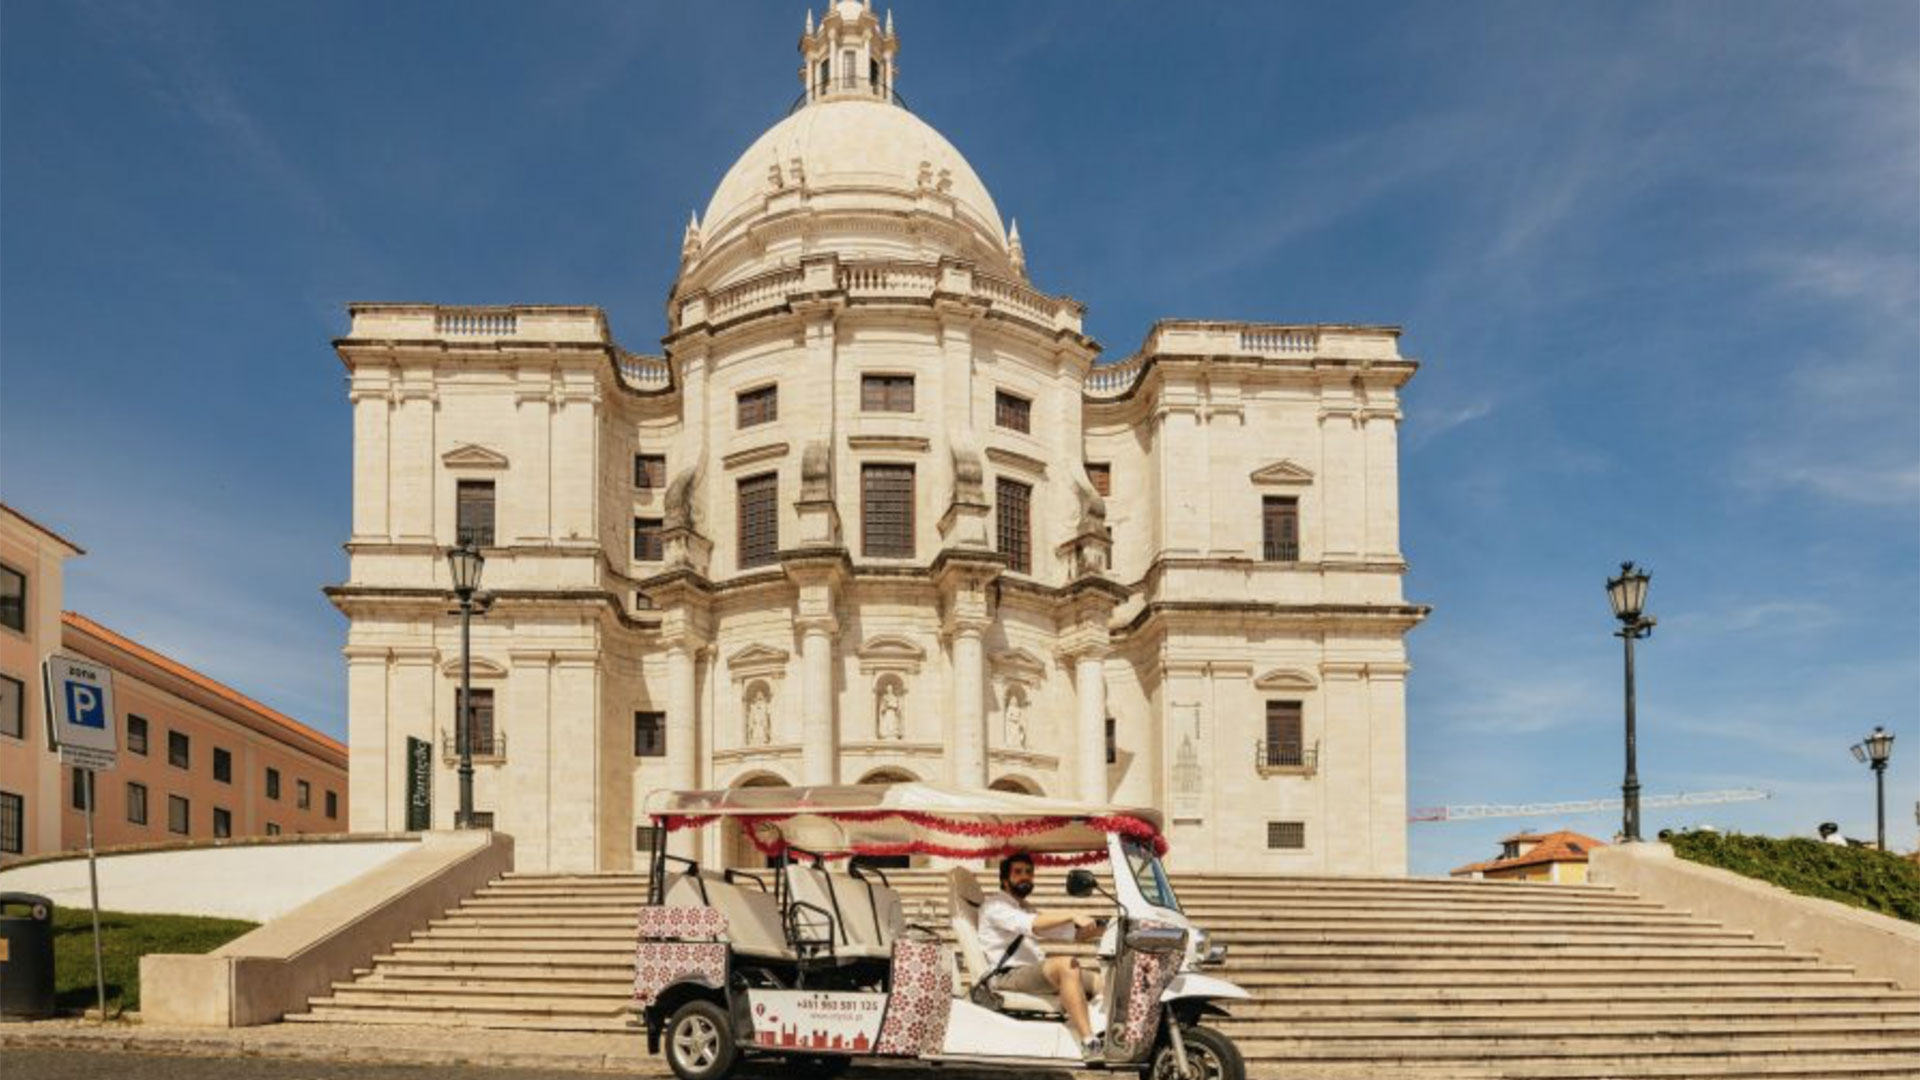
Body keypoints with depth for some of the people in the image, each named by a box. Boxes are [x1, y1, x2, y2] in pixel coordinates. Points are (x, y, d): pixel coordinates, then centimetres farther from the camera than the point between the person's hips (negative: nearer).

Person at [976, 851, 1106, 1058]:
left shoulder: (1027, 910, 30)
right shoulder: (994, 906, 2)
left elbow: (1074, 933, 24)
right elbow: (1029, 925, -19)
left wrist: (1101, 927, 6)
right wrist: (1071, 916, -28)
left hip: (1035, 973, 9)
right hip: (1008, 976, -9)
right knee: (1067, 965, -33)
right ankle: (1089, 1042, -42)